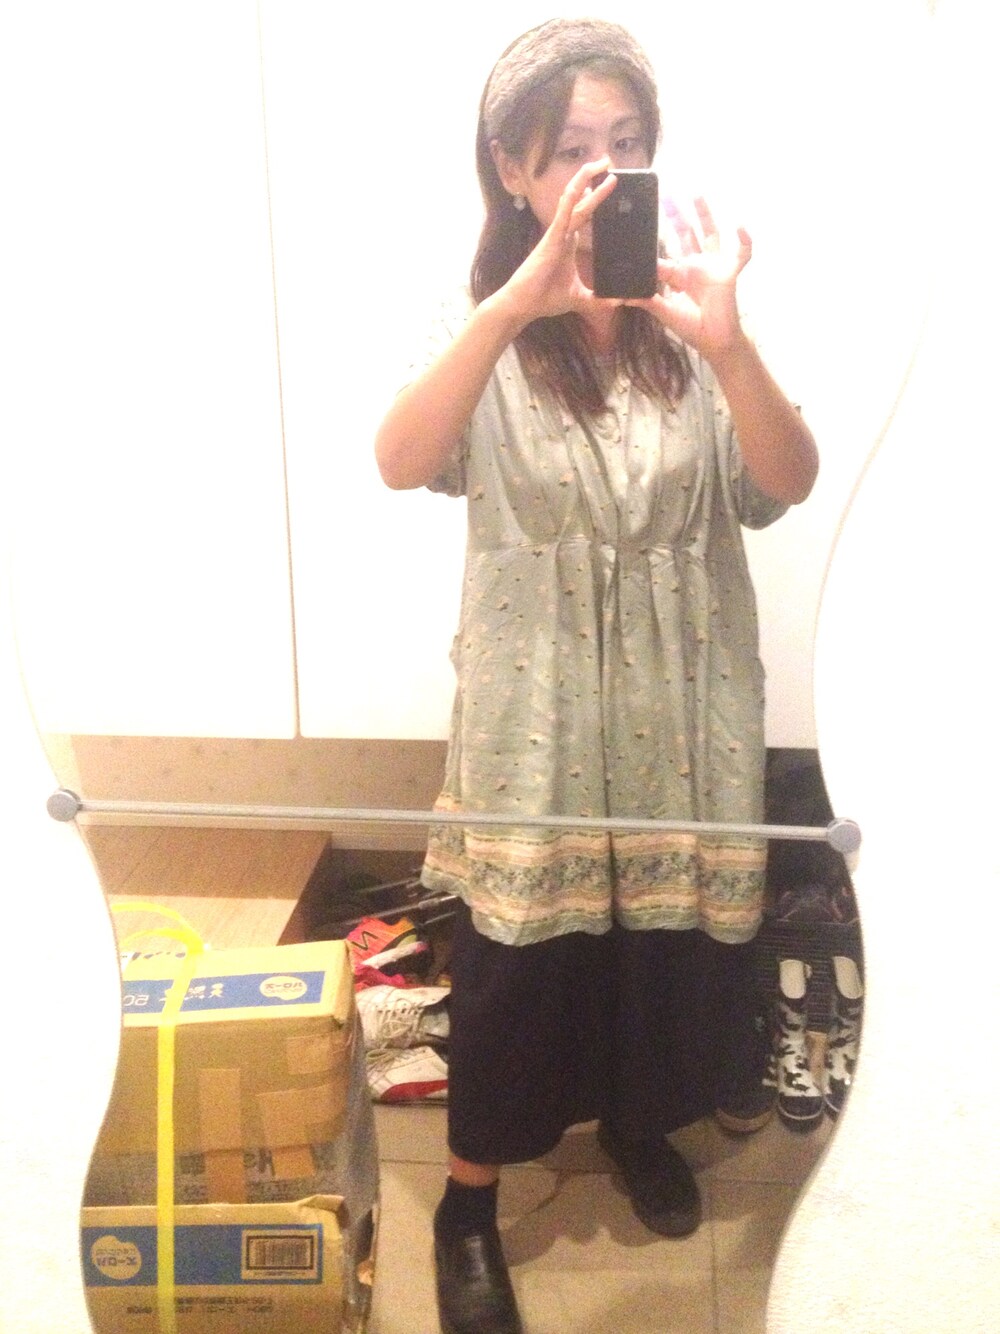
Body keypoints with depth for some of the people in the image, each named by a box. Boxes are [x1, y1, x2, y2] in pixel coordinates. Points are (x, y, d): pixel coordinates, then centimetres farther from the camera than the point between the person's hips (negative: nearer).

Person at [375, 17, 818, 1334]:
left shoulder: (689, 301, -3)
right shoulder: (482, 313, -6)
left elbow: (789, 485, -14)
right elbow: (402, 462, -25)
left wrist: (727, 346, -33)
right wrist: (520, 299, -38)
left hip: (684, 694, 2)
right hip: (537, 700, -2)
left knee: (671, 935, 18)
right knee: (516, 959, 8)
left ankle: (639, 1120, 47)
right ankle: (470, 1203, 31)